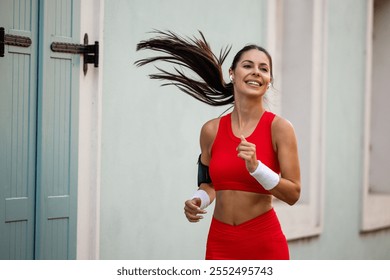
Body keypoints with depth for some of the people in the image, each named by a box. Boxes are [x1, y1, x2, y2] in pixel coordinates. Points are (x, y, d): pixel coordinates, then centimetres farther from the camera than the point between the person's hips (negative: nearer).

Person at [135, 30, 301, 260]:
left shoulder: (279, 128, -7)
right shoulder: (211, 130, 3)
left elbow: (293, 194, -9)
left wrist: (255, 167, -21)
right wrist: (197, 201, -3)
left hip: (264, 243, -3)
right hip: (220, 242, 3)